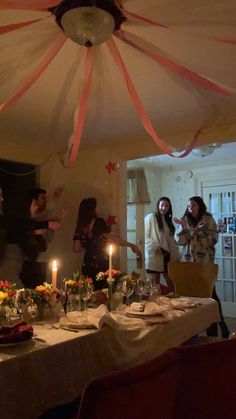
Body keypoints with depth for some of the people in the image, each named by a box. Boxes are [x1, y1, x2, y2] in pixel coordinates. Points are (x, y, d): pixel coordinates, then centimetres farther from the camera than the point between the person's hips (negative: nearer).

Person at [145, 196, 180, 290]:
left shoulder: (168, 220, 19)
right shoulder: (150, 217, -4)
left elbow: (171, 239, 17)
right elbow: (144, 235, -12)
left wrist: (176, 256, 8)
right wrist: (154, 247, -21)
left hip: (167, 256, 7)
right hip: (154, 256, -7)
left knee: (172, 284, 6)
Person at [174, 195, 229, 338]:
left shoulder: (208, 220, 1)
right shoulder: (186, 221, 11)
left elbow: (214, 239, -5)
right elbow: (181, 241, 3)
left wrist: (200, 232, -16)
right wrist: (184, 228, -11)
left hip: (205, 261, -3)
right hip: (189, 261, 4)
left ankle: (220, 324, 8)